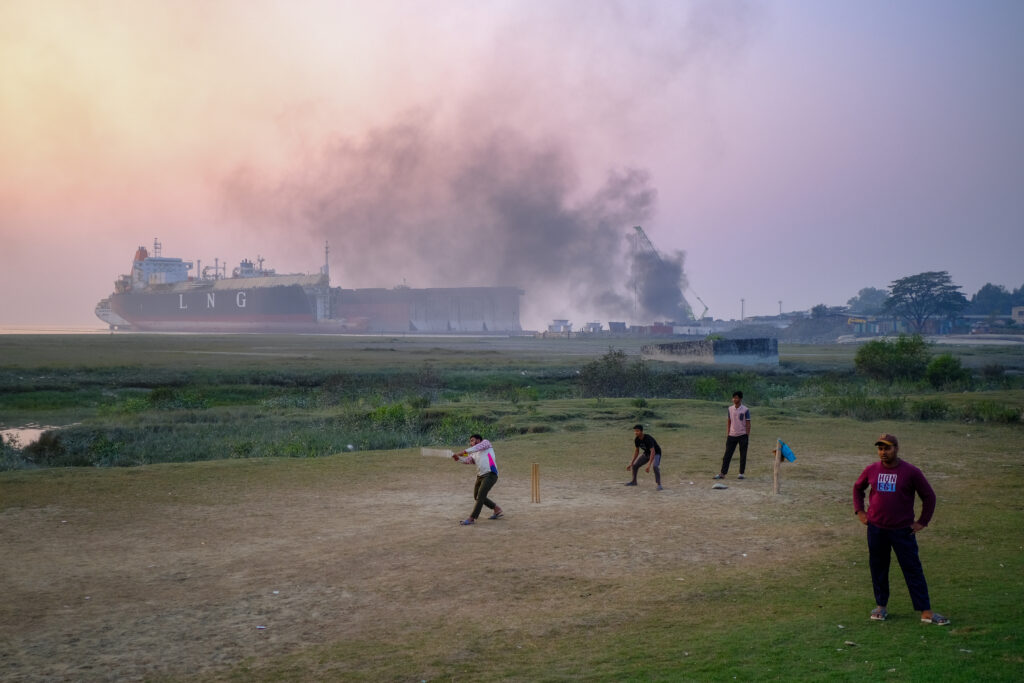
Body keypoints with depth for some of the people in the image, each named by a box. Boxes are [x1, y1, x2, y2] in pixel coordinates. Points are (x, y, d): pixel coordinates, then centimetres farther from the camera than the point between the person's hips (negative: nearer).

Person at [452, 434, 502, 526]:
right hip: (480, 476, 9)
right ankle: (497, 510, 31)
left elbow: (478, 447, -15)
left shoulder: (485, 442, 7)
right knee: (477, 497, 16)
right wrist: (458, 458, -17)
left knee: (480, 496, -14)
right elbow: (467, 460, 3)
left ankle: (472, 519, -12)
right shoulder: (474, 455, 22)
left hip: (490, 474, -9)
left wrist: (465, 451, -25)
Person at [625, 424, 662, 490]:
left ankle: (659, 484, -28)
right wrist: (631, 463, 1)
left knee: (655, 466, -34)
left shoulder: (648, 439, -35)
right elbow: (636, 451, 2)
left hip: (656, 453, -7)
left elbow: (653, 452, -41)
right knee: (635, 466, 6)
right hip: (646, 453, 7)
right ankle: (634, 482, 29)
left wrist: (649, 465, -48)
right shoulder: (636, 439, -13)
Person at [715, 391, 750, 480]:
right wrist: (727, 435, 9)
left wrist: (747, 437, -6)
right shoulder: (730, 409, 8)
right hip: (732, 435, 4)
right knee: (727, 455, 1)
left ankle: (742, 473, 13)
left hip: (742, 436, -4)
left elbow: (748, 424, -3)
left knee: (743, 455, 4)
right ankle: (722, 473, 1)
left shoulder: (745, 410, -5)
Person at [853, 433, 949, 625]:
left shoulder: (911, 472, -7)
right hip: (876, 529, 3)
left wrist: (922, 522, 0)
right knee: (878, 568, 10)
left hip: (903, 530, -3)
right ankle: (881, 606, 24)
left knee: (913, 570, -1)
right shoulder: (871, 470, 1)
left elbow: (929, 496, 2)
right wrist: (859, 511, 12)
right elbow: (857, 488, 20)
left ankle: (926, 611, 2)